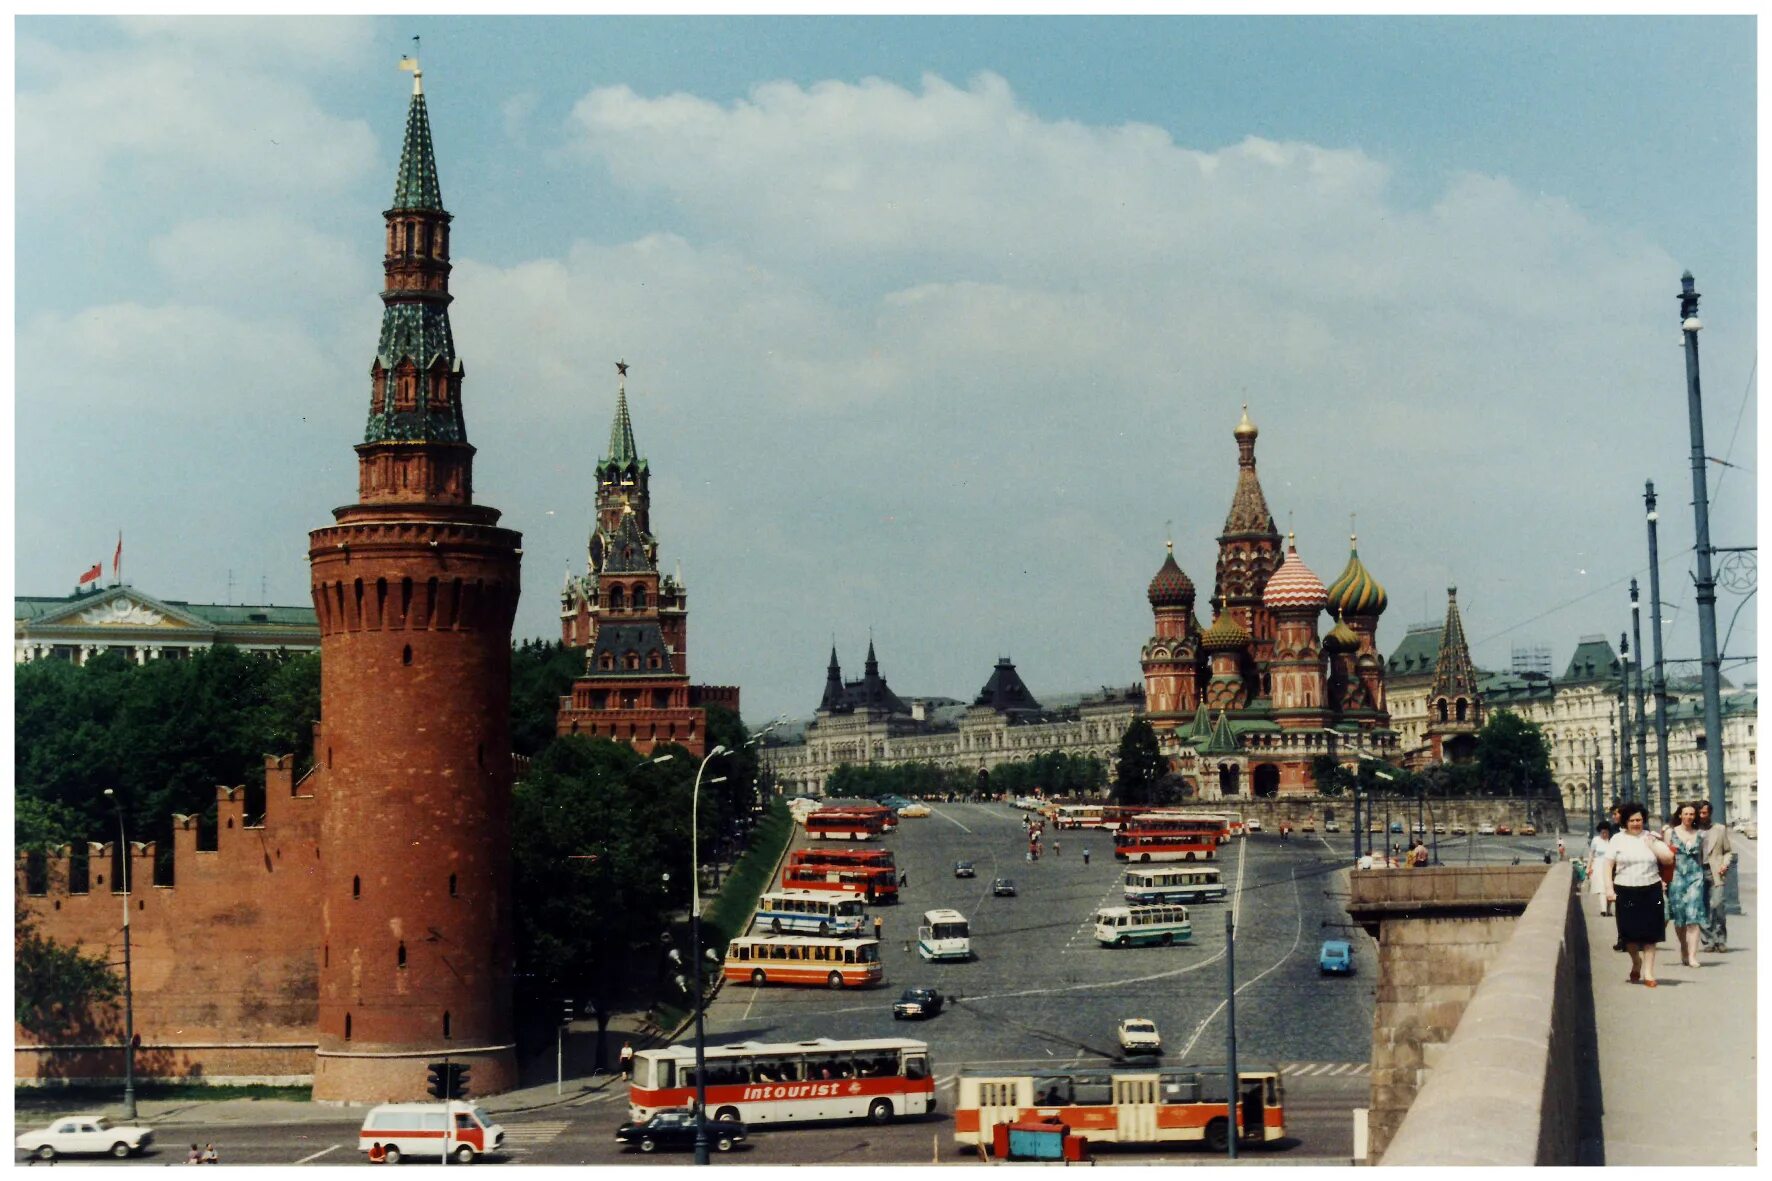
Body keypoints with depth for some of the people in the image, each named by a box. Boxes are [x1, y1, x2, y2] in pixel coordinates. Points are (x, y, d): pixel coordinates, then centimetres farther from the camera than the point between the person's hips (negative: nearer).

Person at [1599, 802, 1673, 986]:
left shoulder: (1652, 837, 7)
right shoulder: (1618, 839, 4)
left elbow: (1668, 858, 3)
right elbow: (1608, 865, 2)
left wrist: (1652, 845, -9)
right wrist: (1609, 888, -7)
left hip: (1650, 891, 1)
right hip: (1626, 892, -1)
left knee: (1650, 933, 0)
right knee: (1629, 932, 2)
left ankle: (1648, 973, 5)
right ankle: (1636, 963, 29)